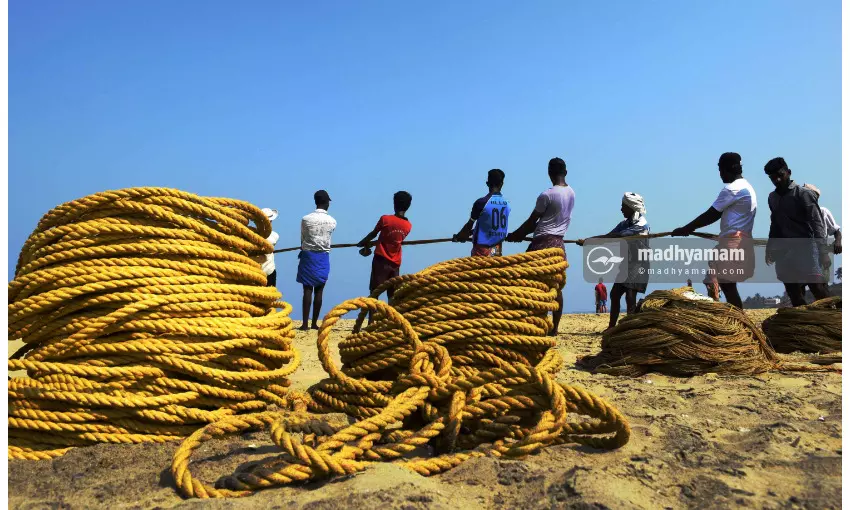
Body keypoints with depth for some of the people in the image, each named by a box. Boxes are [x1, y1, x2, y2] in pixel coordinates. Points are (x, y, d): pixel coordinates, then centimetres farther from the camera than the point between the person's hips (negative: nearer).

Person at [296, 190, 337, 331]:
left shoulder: (306, 219, -7)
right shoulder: (332, 221, -2)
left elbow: (302, 239, 3)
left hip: (308, 256, -1)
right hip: (323, 257, 1)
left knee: (307, 290, 0)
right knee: (319, 291, 6)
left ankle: (305, 324, -1)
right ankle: (314, 323, 9)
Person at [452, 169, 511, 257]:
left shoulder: (481, 202, -14)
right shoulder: (507, 204, 3)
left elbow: (469, 225, -4)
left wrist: (458, 236, 15)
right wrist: (469, 232, 22)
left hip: (481, 247, -5)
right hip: (497, 249, 5)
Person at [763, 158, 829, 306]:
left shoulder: (803, 194, -5)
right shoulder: (772, 198, 12)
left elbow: (817, 223, -11)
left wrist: (823, 251, -20)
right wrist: (769, 248, 15)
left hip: (805, 249, -5)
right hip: (785, 253, 5)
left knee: (819, 291, -11)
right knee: (794, 296, 8)